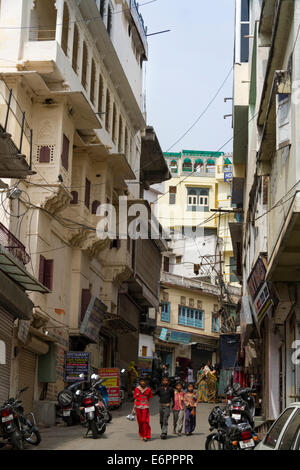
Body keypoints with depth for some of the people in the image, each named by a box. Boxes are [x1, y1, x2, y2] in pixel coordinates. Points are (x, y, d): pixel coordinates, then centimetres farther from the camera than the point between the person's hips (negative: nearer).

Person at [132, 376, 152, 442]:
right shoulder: (137, 389, 6)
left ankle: (145, 436, -9)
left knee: (145, 421, -11)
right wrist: (133, 408, 4)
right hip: (138, 407, 2)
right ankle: (142, 435, 19)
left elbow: (149, 399, 10)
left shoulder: (148, 389, 5)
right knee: (140, 421, 5)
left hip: (145, 407, -2)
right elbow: (135, 399, 8)